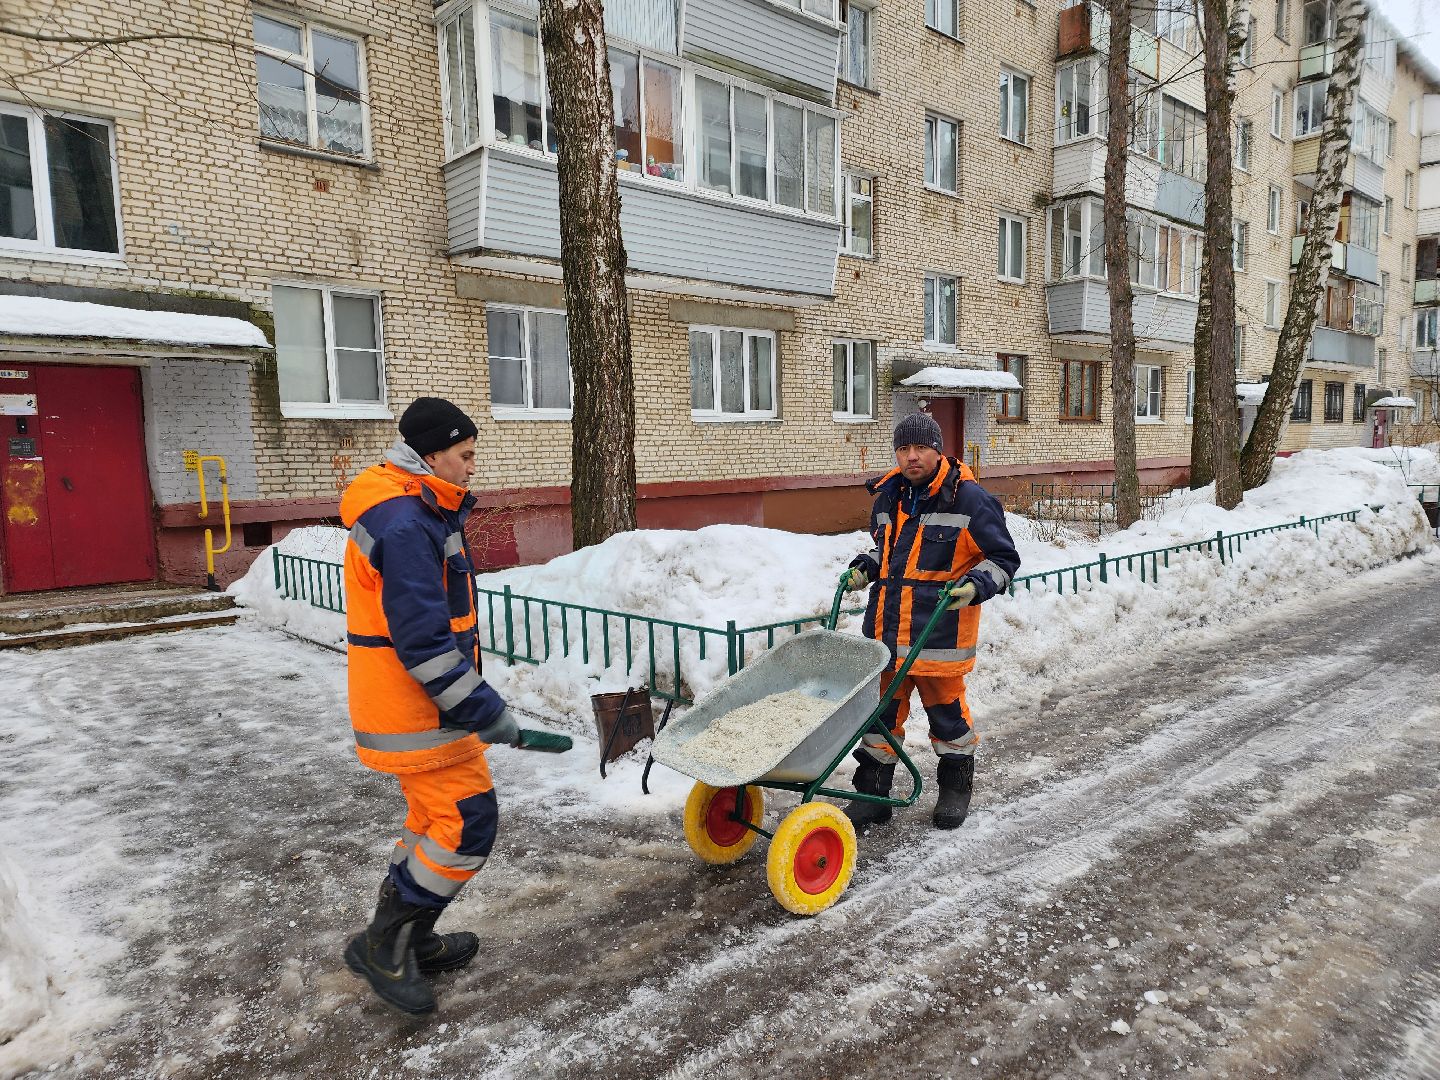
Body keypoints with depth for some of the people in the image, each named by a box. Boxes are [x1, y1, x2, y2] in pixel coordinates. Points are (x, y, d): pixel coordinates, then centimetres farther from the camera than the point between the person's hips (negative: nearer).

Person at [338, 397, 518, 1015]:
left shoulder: (416, 515, 12)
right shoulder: (406, 526, -23)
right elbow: (422, 642, -27)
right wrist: (485, 712, -22)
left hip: (418, 706, 11)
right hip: (419, 713, -11)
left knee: (435, 819, 20)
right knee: (467, 827, -4)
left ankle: (412, 944, 35)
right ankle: (383, 945, 13)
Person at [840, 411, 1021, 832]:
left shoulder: (969, 499, -8)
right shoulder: (888, 498, 10)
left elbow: (1003, 558, -3)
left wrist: (976, 585, -19)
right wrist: (866, 568, 9)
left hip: (941, 632, -5)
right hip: (886, 628, 5)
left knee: (946, 710, 10)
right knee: (881, 710, 9)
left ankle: (956, 789, 31)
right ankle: (872, 793, 21)